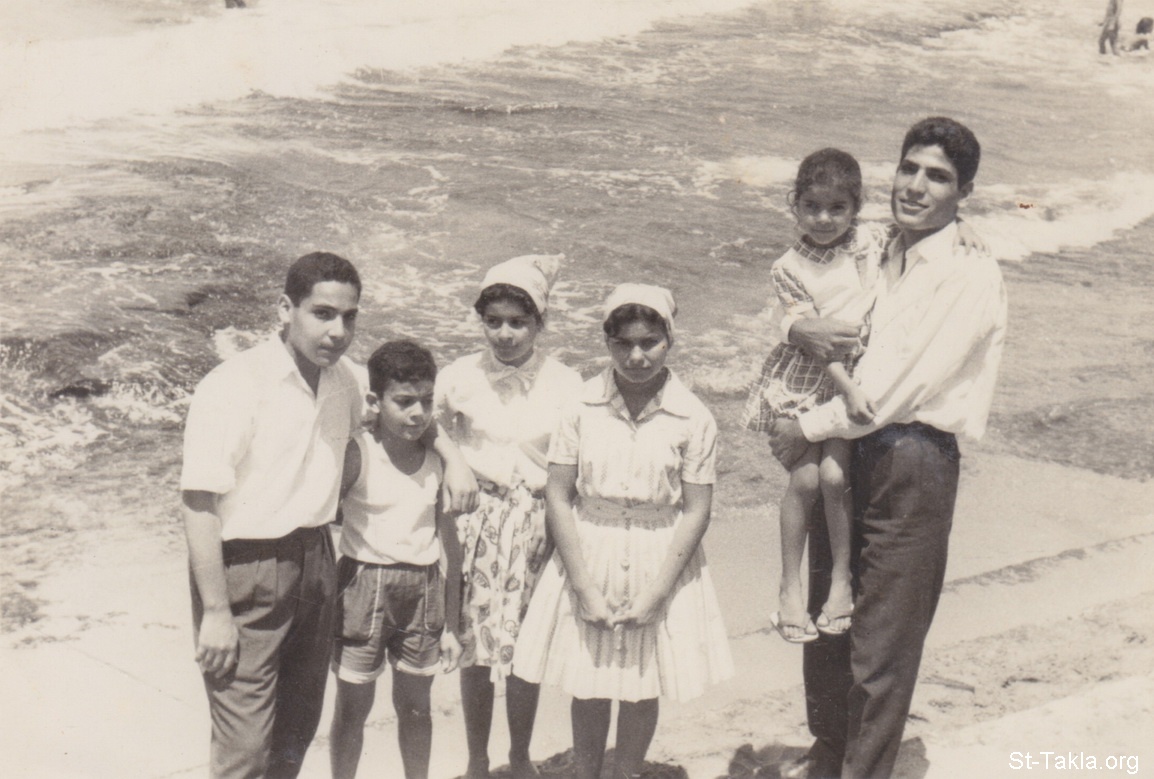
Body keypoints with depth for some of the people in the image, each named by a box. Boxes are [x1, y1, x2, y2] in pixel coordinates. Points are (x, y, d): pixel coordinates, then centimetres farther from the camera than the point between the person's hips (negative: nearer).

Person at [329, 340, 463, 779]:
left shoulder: (438, 462, 0)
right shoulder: (357, 455, -11)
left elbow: (451, 544, 5)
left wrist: (451, 625, 8)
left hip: (423, 588, 3)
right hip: (364, 583, -3)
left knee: (415, 706, 14)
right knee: (353, 707, 9)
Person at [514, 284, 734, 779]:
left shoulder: (693, 418, -8)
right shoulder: (581, 407, -7)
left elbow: (696, 512, -7)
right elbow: (558, 497, -6)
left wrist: (657, 592, -13)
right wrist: (583, 586, -11)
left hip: (660, 564, 0)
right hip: (589, 557, 0)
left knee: (643, 689, 12)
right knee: (589, 689, 10)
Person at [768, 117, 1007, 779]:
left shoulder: (972, 276, -12)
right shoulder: (878, 252, 9)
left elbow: (901, 383, -18)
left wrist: (809, 429, -12)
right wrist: (799, 330, -10)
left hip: (914, 461, -7)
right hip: (848, 450, 7)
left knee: (883, 645, 3)